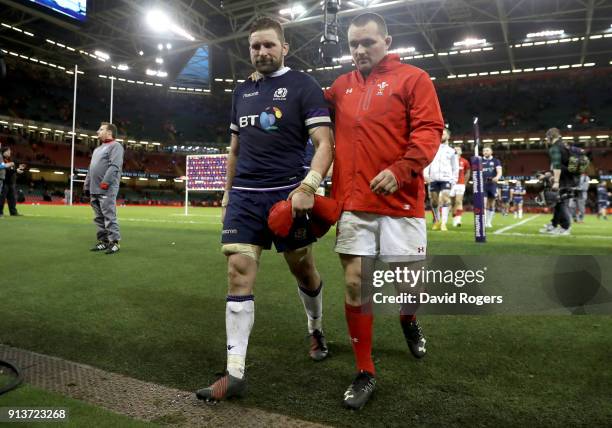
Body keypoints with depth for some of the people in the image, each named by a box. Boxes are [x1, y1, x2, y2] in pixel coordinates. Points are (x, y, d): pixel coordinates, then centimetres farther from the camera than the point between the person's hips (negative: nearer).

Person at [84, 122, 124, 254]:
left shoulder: (115, 146, -2)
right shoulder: (97, 149, 26)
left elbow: (114, 166, -16)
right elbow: (91, 169, 28)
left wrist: (105, 182, -24)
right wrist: (87, 185, 20)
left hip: (107, 189, -9)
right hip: (94, 189, 9)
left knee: (109, 216, -11)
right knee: (99, 218, 9)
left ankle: (114, 242, -9)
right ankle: (103, 241, 15)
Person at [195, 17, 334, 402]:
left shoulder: (303, 86, -1)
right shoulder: (242, 92, 16)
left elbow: (325, 143, -10)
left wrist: (308, 186, -25)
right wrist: (227, 194, 20)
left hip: (288, 194, -4)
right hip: (244, 196, 4)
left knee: (304, 270, 10)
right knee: (239, 273, -6)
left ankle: (316, 329, 40)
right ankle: (235, 373, 0)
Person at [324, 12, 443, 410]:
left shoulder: (413, 78, 3)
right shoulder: (341, 86, 15)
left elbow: (429, 130, -7)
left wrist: (400, 170, -23)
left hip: (400, 202, -3)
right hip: (353, 205, 3)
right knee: (354, 284, 0)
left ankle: (408, 319, 42)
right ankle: (366, 373, 17)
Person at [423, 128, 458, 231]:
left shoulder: (452, 151, 12)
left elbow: (455, 167, 11)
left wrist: (454, 180, 2)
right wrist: (425, 174, -7)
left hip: (446, 178, -1)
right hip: (433, 179, 2)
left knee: (445, 200, -13)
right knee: (434, 201, 6)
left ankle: (443, 223, -16)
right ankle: (436, 221, 21)